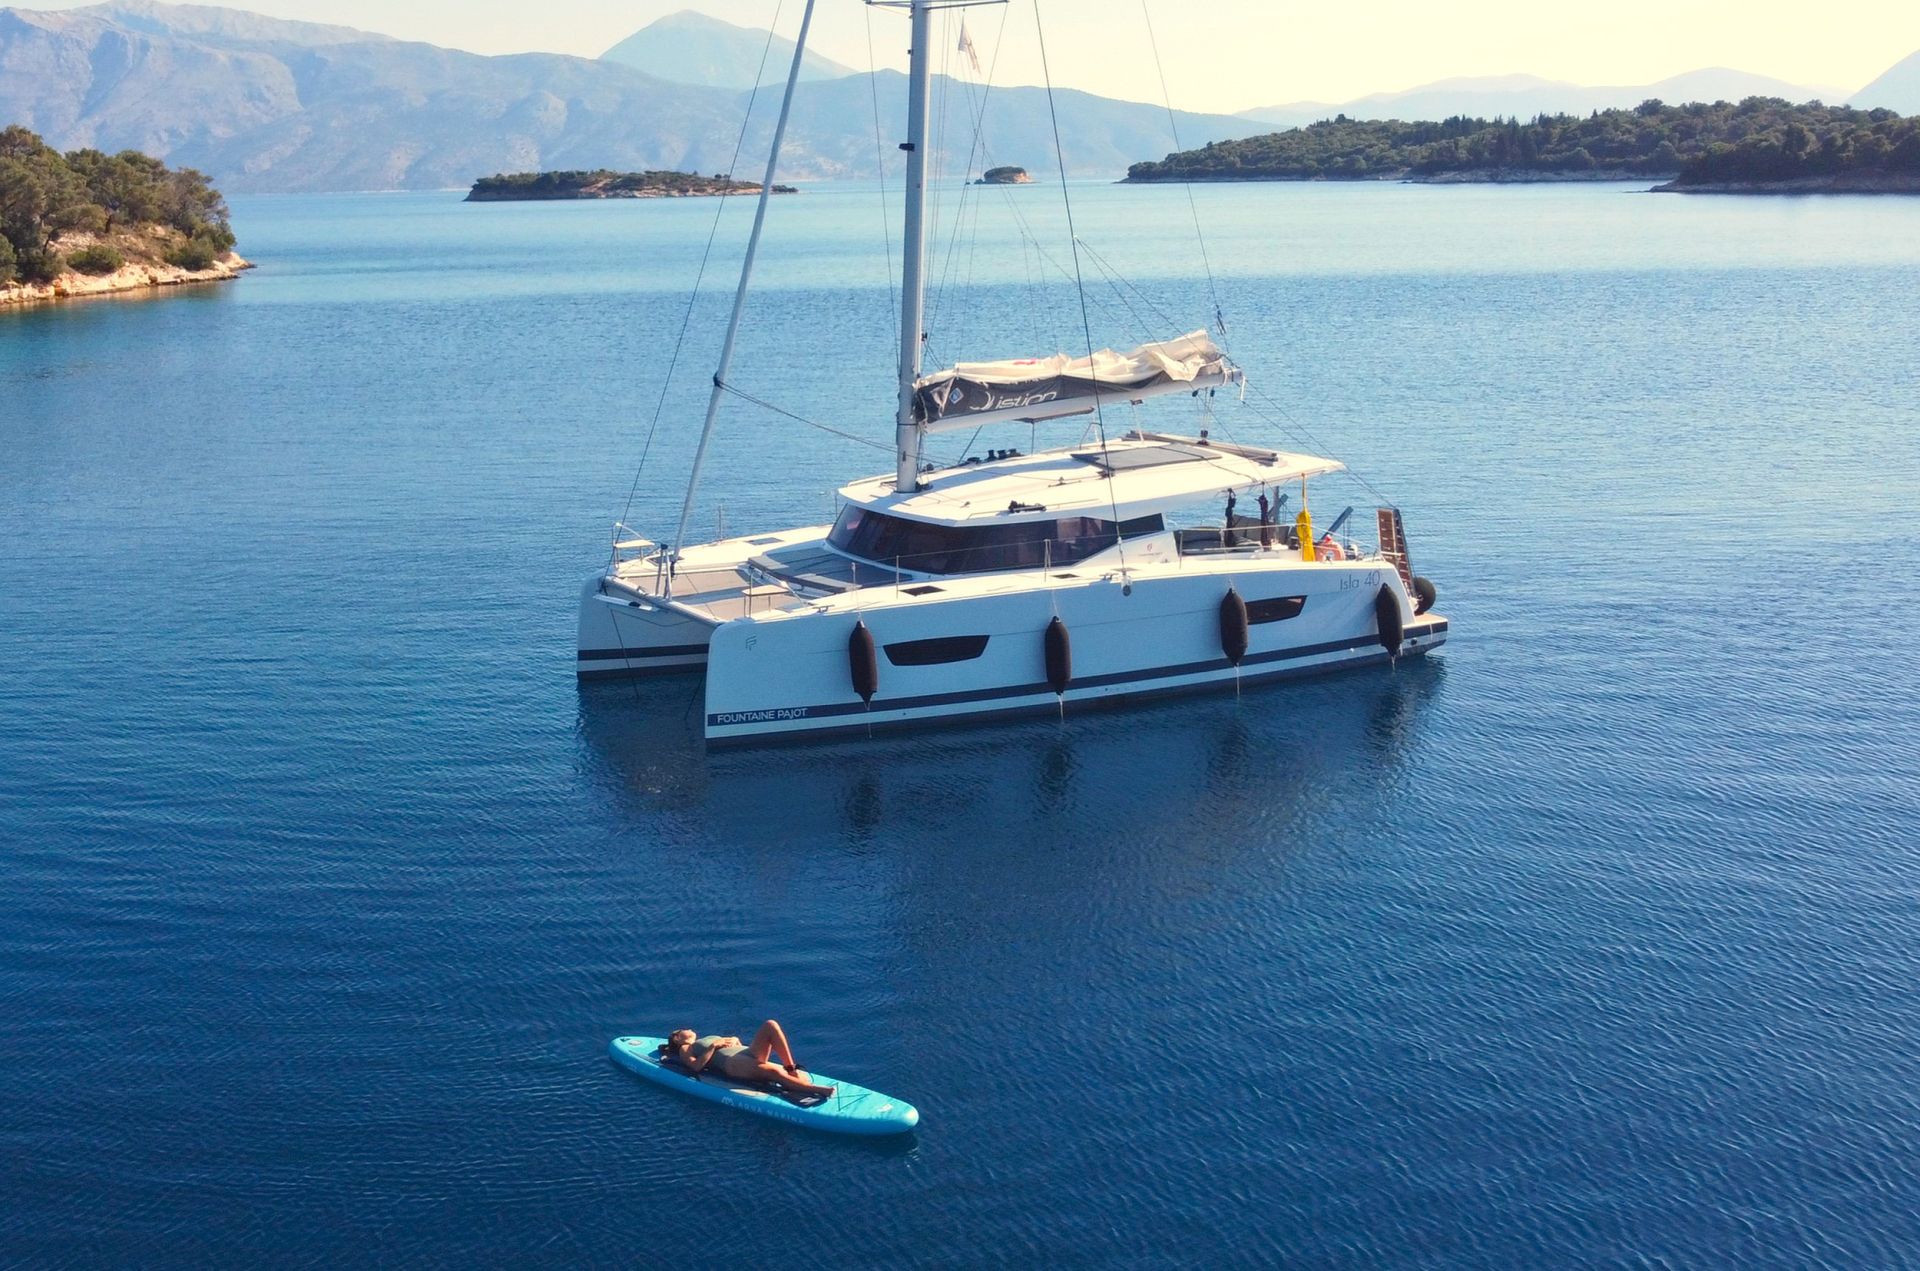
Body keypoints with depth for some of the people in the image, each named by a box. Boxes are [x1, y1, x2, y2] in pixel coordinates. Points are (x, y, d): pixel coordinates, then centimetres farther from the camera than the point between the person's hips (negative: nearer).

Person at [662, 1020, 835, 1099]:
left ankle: (791, 1069, -24)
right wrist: (714, 1046, -3)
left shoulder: (708, 1040, 41)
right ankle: (815, 1090, -49)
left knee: (770, 1025, -19)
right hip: (732, 1062, -7)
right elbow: (696, 1066, -2)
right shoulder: (685, 1049, 20)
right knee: (773, 1070, -35)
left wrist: (735, 1042, 11)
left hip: (749, 1054, 7)